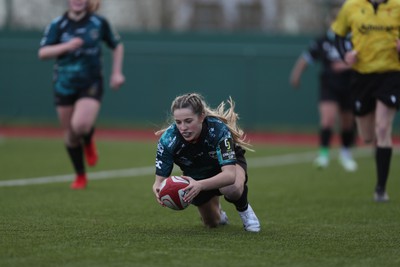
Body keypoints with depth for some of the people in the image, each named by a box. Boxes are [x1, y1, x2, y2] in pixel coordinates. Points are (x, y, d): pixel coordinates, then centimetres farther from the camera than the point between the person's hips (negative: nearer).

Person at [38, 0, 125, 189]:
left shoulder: (99, 23, -3)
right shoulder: (57, 25, -4)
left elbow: (117, 46, 13)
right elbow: (42, 53, -12)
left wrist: (117, 72, 4)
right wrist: (66, 46, -26)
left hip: (91, 84, -2)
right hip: (64, 86, 2)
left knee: (80, 125, -26)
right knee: (70, 135, 8)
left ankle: (88, 142, 12)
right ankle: (80, 176, 28)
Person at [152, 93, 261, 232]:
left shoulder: (218, 130, -40)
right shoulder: (167, 140, -33)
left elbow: (229, 174, -48)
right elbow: (160, 179, -27)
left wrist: (200, 185, -66)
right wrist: (158, 189, -53)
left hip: (230, 163, -3)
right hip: (196, 174, 3)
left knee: (233, 189, -37)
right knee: (212, 223, 13)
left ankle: (244, 209, -2)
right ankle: (219, 213, 50)